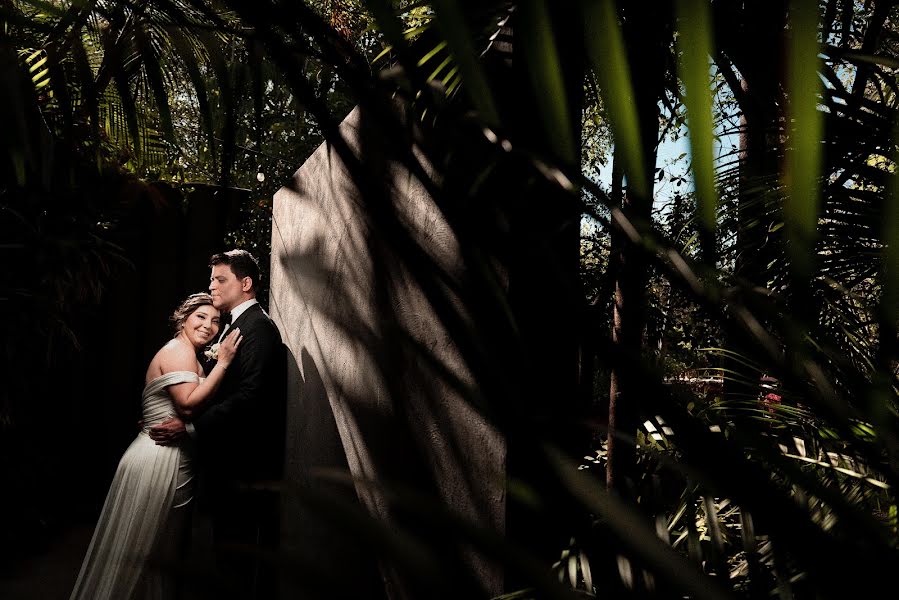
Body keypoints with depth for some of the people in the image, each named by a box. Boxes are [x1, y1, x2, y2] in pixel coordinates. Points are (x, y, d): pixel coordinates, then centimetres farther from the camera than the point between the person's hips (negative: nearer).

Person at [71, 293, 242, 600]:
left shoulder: (190, 355, 18)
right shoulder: (179, 348, -12)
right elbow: (189, 403, -25)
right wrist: (222, 363, -22)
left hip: (172, 462, 10)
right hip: (157, 460, -10)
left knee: (160, 550, 18)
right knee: (139, 549, 2)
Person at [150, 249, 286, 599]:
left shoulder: (258, 327, -13)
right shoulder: (236, 326, 17)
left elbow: (248, 397, -24)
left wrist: (190, 428, -23)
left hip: (247, 472, -10)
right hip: (231, 466, 10)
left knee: (245, 564, -2)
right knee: (230, 553, 17)